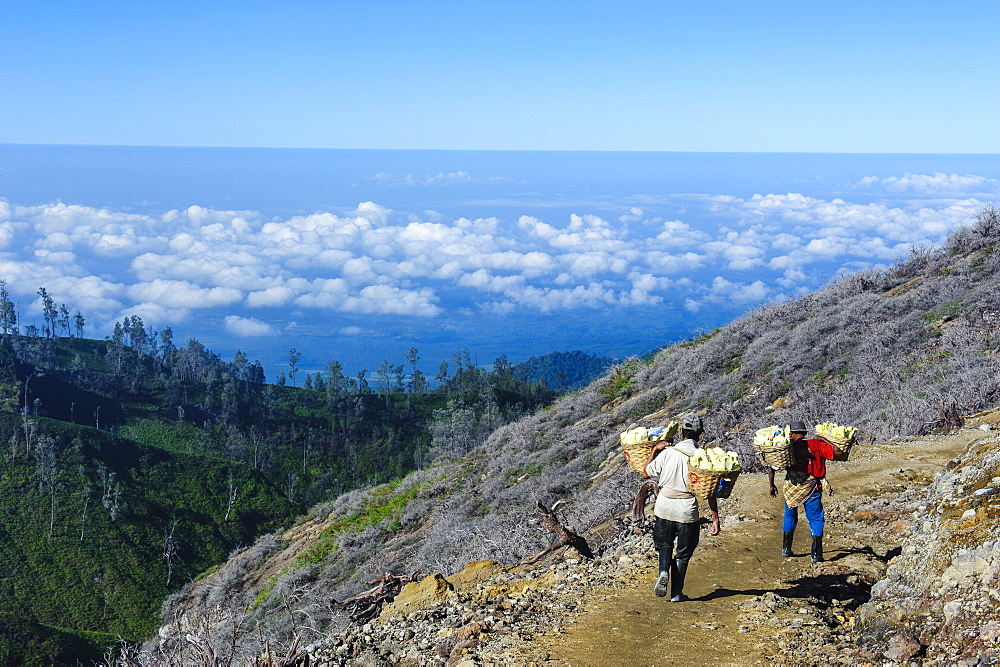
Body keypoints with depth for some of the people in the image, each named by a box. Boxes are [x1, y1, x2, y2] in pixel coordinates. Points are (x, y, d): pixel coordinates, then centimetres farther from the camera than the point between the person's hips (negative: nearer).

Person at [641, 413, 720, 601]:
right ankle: (676, 593, 16)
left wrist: (654, 450, 12)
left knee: (664, 544, 23)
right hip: (687, 511, -1)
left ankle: (664, 572, -4)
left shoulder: (667, 453, -8)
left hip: (664, 509, 1)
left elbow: (645, 474, 3)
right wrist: (715, 519, -1)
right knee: (683, 553, 16)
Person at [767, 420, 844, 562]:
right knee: (816, 520, 9)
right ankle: (816, 554, 2)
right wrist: (824, 440, 10)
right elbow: (838, 452, -3)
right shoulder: (815, 445, 0)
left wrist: (772, 486, 11)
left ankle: (786, 549, 24)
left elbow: (771, 467, 1)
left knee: (790, 518, 22)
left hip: (791, 488, 2)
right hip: (812, 489, -1)